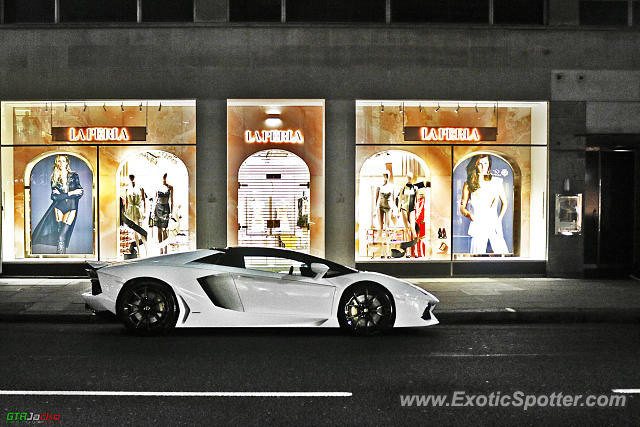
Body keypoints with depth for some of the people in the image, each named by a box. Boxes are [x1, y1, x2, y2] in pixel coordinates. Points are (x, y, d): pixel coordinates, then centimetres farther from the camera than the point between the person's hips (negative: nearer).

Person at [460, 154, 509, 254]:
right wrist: (469, 214, -11)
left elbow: (504, 203, 20)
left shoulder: (496, 182, 9)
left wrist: (499, 219, 10)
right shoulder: (468, 184, 5)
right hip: (478, 226, -1)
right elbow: (462, 207, 8)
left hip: (494, 226, 2)